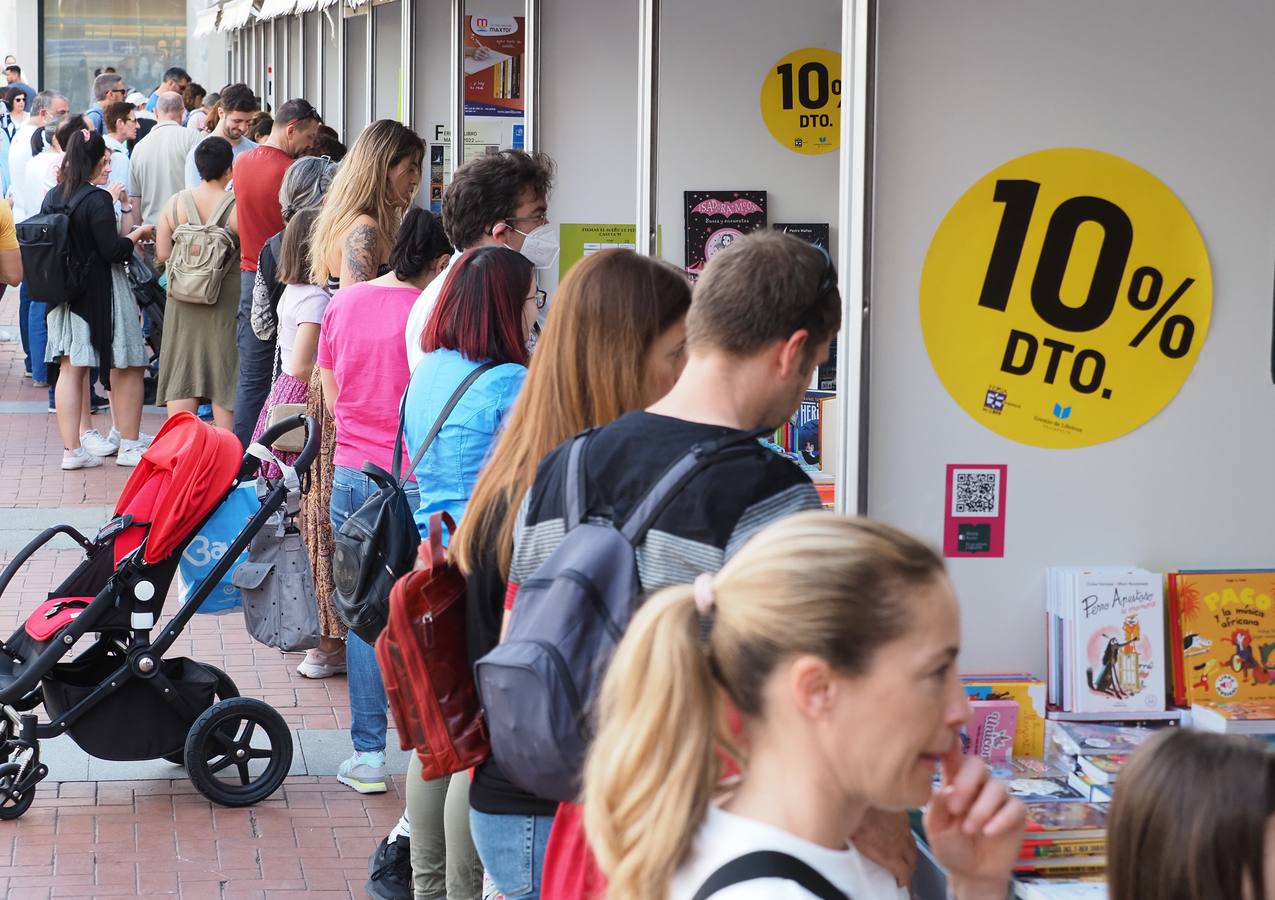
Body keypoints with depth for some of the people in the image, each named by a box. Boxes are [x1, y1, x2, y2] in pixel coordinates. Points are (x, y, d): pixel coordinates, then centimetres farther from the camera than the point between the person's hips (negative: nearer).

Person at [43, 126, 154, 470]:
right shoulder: (97, 200, -16)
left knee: (70, 369, 7)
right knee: (126, 368, 5)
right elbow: (113, 251, -18)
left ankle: (72, 448, 5)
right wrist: (138, 234, -1)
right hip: (100, 295, -7)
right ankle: (129, 444, 9)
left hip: (64, 295, 7)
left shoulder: (52, 198, 5)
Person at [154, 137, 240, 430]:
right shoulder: (236, 207, -12)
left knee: (181, 375, 8)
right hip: (225, 304, -3)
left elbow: (162, 253, 0)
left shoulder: (176, 203, -1)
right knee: (225, 375, 5)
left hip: (183, 303, 3)